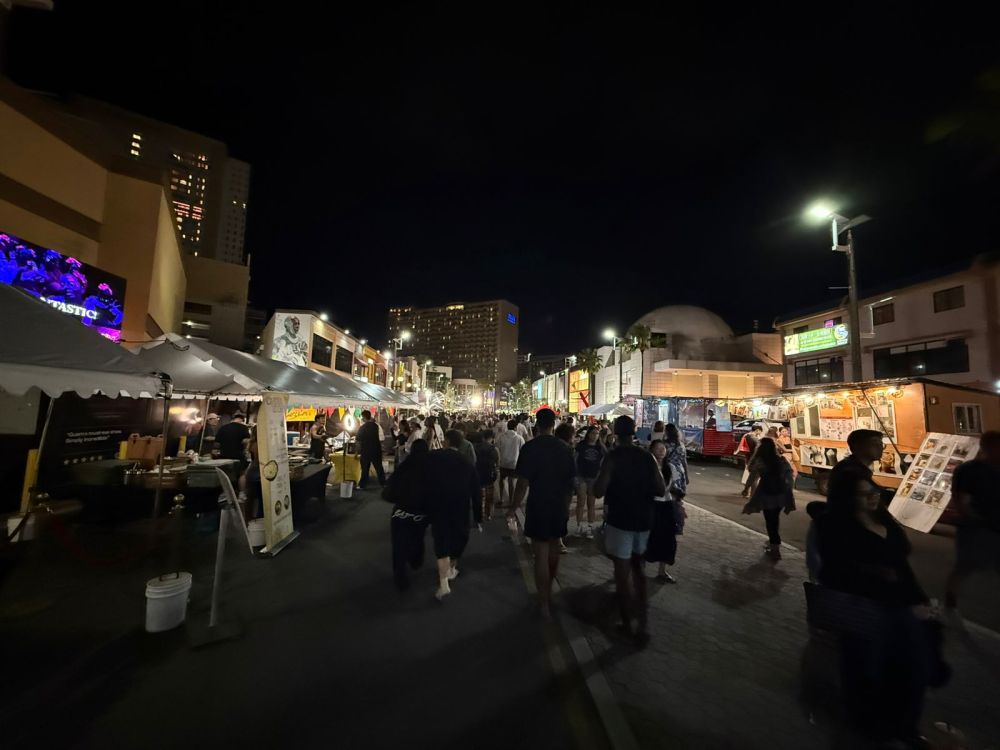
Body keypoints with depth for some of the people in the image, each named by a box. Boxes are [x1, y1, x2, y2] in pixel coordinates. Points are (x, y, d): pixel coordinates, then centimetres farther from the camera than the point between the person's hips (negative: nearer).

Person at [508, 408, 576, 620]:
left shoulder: (530, 448, -15)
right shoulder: (564, 448, -1)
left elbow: (523, 482, -16)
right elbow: (570, 481, 5)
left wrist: (514, 508, -5)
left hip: (538, 506, -5)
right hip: (560, 506, 5)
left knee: (541, 554, 5)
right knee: (554, 550, 20)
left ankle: (544, 604, 13)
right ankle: (548, 590, 39)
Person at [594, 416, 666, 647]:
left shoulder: (612, 457, -15)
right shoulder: (648, 457, -1)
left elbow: (599, 491, -19)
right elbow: (661, 490, 1)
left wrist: (599, 478, 0)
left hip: (620, 520, -5)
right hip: (643, 519, 5)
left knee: (622, 572, 8)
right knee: (637, 567, 22)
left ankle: (627, 624, 18)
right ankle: (643, 624, 19)